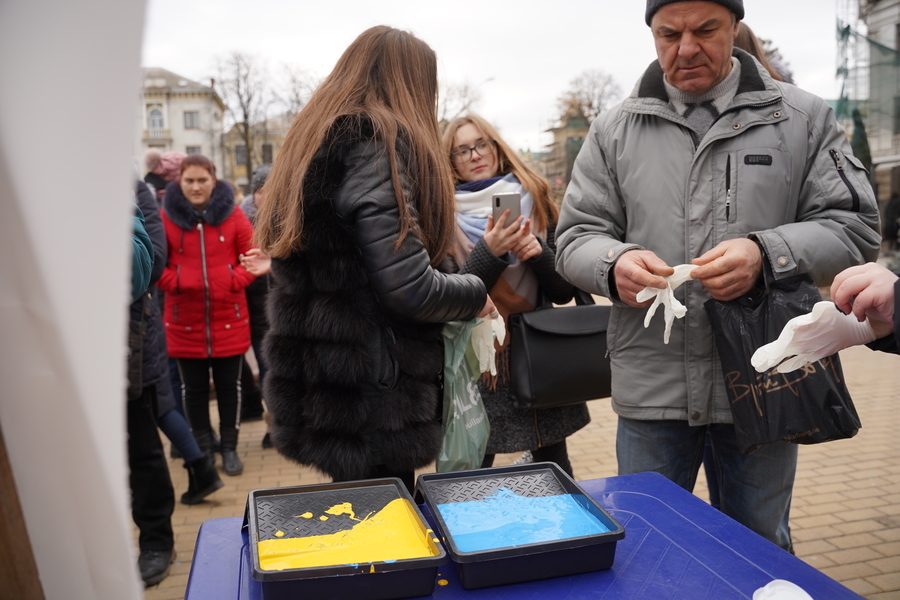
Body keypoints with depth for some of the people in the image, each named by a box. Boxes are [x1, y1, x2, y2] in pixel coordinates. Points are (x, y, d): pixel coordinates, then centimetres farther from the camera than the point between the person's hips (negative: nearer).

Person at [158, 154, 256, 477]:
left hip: (229, 319, 0)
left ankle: (229, 448, 25)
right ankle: (202, 450, 27)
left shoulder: (232, 215, -1)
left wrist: (234, 282, -10)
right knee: (193, 387, 11)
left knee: (229, 385, 10)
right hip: (184, 321, 0)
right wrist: (175, 283, -13)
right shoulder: (165, 217, -3)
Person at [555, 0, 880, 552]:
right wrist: (614, 264, -20)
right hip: (651, 388, 1)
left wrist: (766, 254, -20)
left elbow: (855, 226, -1)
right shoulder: (614, 131, 6)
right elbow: (576, 237, 3)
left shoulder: (804, 119, 4)